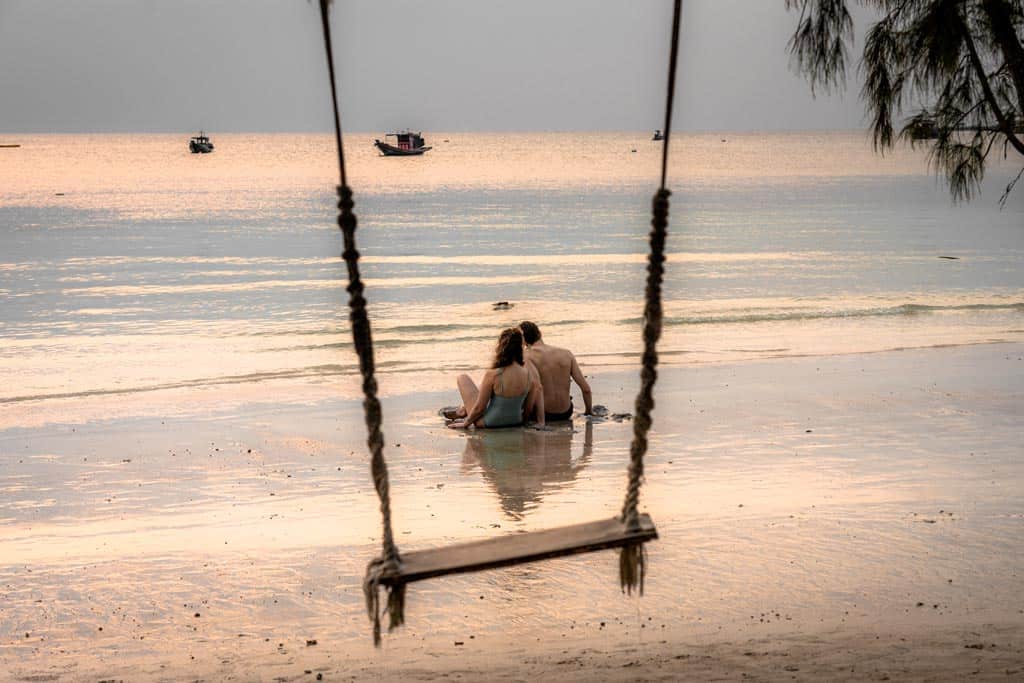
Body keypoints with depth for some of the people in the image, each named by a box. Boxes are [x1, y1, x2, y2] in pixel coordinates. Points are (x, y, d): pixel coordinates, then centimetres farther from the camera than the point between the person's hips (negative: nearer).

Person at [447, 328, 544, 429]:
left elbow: (479, 408, -18)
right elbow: (529, 406, -6)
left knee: (463, 378, 15)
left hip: (490, 423, -4)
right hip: (516, 420, 4)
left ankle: (464, 412, 37)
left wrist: (466, 423, 0)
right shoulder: (530, 371, -17)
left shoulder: (492, 375, -29)